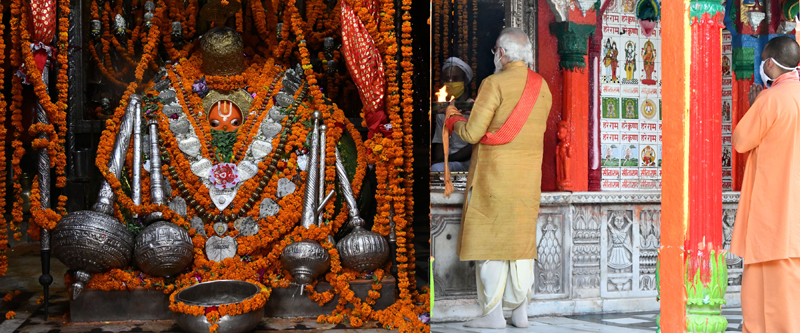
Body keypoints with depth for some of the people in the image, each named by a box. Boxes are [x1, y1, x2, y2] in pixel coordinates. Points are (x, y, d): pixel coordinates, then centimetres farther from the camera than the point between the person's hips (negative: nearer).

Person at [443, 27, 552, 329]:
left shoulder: (494, 84, -11)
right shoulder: (542, 86, 8)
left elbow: (472, 132, -14)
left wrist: (452, 119, 6)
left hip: (494, 172, -6)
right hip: (529, 174, 6)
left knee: (490, 239, 0)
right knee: (521, 240, 12)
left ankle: (493, 313, -1)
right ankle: (520, 311, 13)